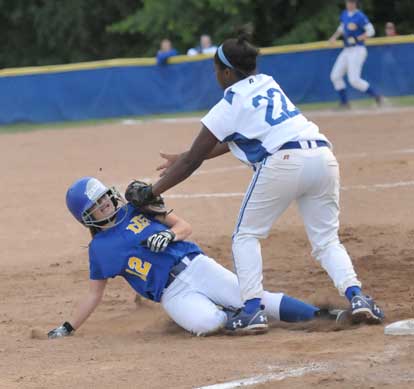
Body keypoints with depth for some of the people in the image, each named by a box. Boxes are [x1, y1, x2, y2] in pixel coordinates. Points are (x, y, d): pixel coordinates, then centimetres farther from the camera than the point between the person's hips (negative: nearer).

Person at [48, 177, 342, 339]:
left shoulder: (137, 209, 12)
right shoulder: (99, 248, 7)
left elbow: (184, 227, 12)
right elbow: (95, 294, 13)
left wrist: (168, 236, -10)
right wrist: (69, 329, 10)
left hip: (196, 266, 2)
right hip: (172, 293, -2)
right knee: (206, 322, -36)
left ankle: (320, 315, -14)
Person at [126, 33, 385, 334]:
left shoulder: (230, 104, 5)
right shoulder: (267, 84, 25)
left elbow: (192, 160, 7)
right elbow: (232, 140, 33)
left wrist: (151, 193, 16)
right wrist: (185, 160, 37)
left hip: (283, 162, -6)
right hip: (324, 157, 6)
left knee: (247, 235, 12)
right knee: (327, 240, 13)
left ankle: (253, 308, -4)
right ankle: (356, 295, -12)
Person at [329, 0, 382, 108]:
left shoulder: (360, 16, -15)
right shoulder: (345, 14, 10)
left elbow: (371, 31, -17)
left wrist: (357, 39, -27)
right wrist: (335, 36, 9)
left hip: (357, 50, -9)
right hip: (346, 51, 9)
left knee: (354, 80, -15)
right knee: (335, 76, 4)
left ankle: (376, 95, 0)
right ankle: (344, 102, 13)